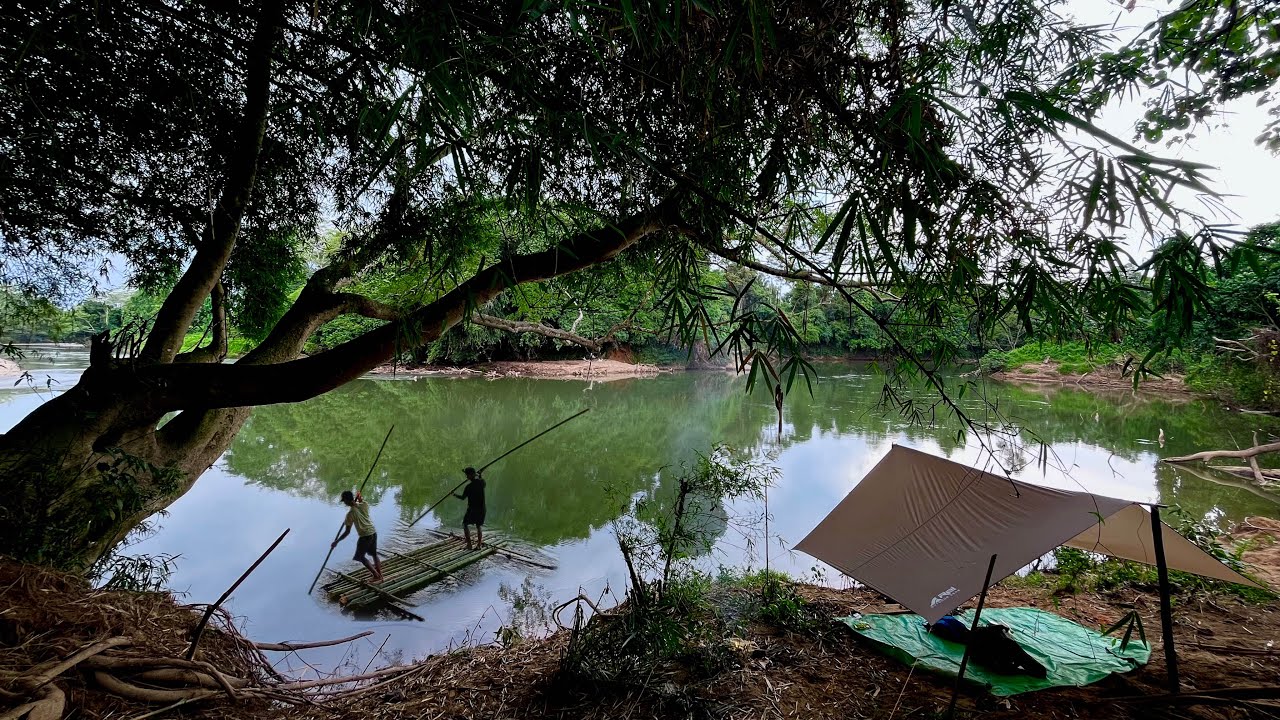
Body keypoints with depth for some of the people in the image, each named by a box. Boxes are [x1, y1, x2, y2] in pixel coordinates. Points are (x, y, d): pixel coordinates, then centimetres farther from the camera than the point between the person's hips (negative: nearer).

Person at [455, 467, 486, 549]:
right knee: (478, 526, 17)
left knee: (465, 524, 13)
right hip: (482, 509, 5)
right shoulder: (482, 482, -5)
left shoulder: (469, 487, -16)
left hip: (472, 509, -5)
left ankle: (469, 544, 8)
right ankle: (479, 544, 14)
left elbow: (463, 498, -1)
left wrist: (455, 495, 15)